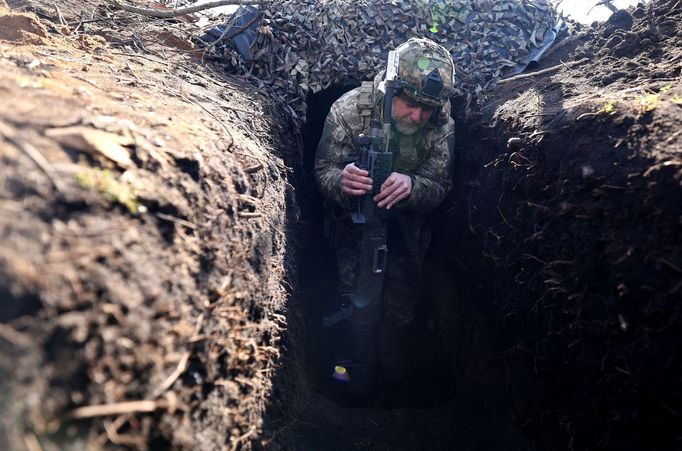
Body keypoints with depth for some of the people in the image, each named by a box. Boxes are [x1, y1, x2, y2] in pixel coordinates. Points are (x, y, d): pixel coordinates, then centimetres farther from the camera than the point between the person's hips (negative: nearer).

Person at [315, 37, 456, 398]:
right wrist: (341, 181, -46)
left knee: (402, 301, 11)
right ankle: (362, 365, 25)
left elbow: (439, 188, -19)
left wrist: (411, 187, -44)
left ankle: (389, 349, 43)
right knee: (357, 300, -3)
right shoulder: (350, 109, -26)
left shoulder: (442, 125, -21)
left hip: (406, 223, 2)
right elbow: (323, 169, -20)